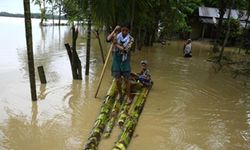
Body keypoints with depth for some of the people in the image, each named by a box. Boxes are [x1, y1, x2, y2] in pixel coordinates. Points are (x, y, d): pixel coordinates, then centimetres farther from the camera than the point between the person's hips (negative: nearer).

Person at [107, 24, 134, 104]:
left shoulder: (130, 39, -5)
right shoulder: (117, 35, 1)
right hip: (116, 59, 2)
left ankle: (129, 96, 18)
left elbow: (125, 49, -18)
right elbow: (108, 39, -17)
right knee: (117, 79, 7)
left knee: (126, 79, 4)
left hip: (125, 60, -1)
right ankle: (120, 94, 30)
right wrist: (115, 30, -18)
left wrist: (116, 44, -17)